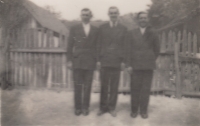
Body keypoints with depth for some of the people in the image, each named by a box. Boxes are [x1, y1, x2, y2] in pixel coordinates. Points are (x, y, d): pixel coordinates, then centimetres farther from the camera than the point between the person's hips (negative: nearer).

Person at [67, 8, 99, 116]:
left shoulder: (95, 30, 9)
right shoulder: (74, 29, 8)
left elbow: (97, 46, 9)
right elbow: (70, 46, 6)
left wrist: (97, 60, 2)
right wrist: (69, 60, -1)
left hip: (90, 62, 1)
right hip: (77, 61, 0)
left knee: (87, 86, 3)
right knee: (77, 86, 3)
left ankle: (85, 107, 14)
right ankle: (78, 107, 13)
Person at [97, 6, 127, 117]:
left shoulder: (123, 29, 8)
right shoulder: (102, 28, 8)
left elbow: (125, 46, 5)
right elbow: (99, 44, 6)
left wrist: (123, 60, -1)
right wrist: (98, 59, 0)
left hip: (116, 61, 0)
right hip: (104, 61, 0)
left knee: (114, 86, 4)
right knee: (104, 85, 5)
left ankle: (112, 107, 16)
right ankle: (103, 107, 17)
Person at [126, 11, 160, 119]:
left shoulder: (153, 33, 8)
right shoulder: (131, 33, 7)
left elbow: (157, 49, 13)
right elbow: (129, 50, 3)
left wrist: (151, 60, 8)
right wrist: (129, 65, -4)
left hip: (148, 65, 0)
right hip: (135, 65, 0)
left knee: (146, 89, 2)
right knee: (135, 88, 2)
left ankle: (143, 110, 13)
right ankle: (134, 110, 14)